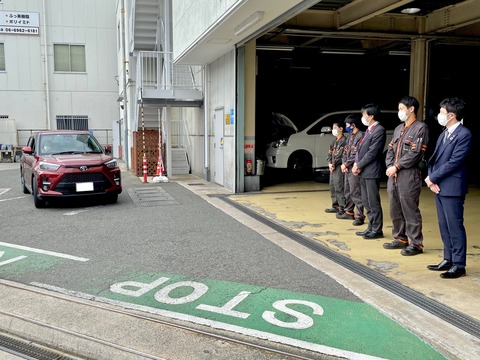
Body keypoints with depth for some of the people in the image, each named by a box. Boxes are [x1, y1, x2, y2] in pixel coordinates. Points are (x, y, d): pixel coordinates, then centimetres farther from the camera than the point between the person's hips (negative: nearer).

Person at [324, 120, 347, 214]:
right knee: (332, 186, 13)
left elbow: (341, 155, -17)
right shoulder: (334, 141, 19)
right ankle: (335, 206, 22)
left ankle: (342, 208, -8)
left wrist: (334, 164, -13)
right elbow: (330, 153, 15)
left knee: (339, 187, -11)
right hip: (333, 167, 9)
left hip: (339, 167, -9)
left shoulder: (344, 140, -9)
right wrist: (329, 163, -1)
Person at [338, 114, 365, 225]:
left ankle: (360, 216, -7)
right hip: (347, 169, 10)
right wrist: (344, 163, -1)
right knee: (347, 191, 16)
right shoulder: (350, 137, 18)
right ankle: (349, 212, 26)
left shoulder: (360, 136, -11)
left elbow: (357, 155, -18)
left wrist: (346, 164, -13)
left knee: (355, 192, -10)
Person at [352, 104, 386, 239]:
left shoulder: (379, 130, -12)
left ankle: (377, 230, 6)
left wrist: (359, 165, -12)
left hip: (371, 172, -9)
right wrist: (357, 164, 2)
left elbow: (372, 152, -18)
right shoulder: (369, 130, 17)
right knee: (366, 201, 14)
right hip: (364, 172, 9)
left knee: (373, 202, -2)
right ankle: (371, 228, 23)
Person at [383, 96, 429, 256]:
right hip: (393, 176, 8)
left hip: (409, 176, -8)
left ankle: (416, 244, 5)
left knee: (410, 211, -4)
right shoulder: (398, 128, 18)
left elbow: (416, 153, -14)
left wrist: (397, 167, -13)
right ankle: (400, 239, 25)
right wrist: (389, 166, -2)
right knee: (395, 210, 13)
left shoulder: (421, 128, -6)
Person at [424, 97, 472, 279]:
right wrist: (431, 179, -2)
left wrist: (432, 178, -12)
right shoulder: (444, 134, 15)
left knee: (455, 226, -2)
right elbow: (434, 158, 14)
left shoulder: (464, 134, -12)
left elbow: (454, 162, -18)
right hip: (439, 186, 8)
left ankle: (459, 265, 6)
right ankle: (448, 260, 24)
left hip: (451, 188, -8)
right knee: (444, 226, 13)